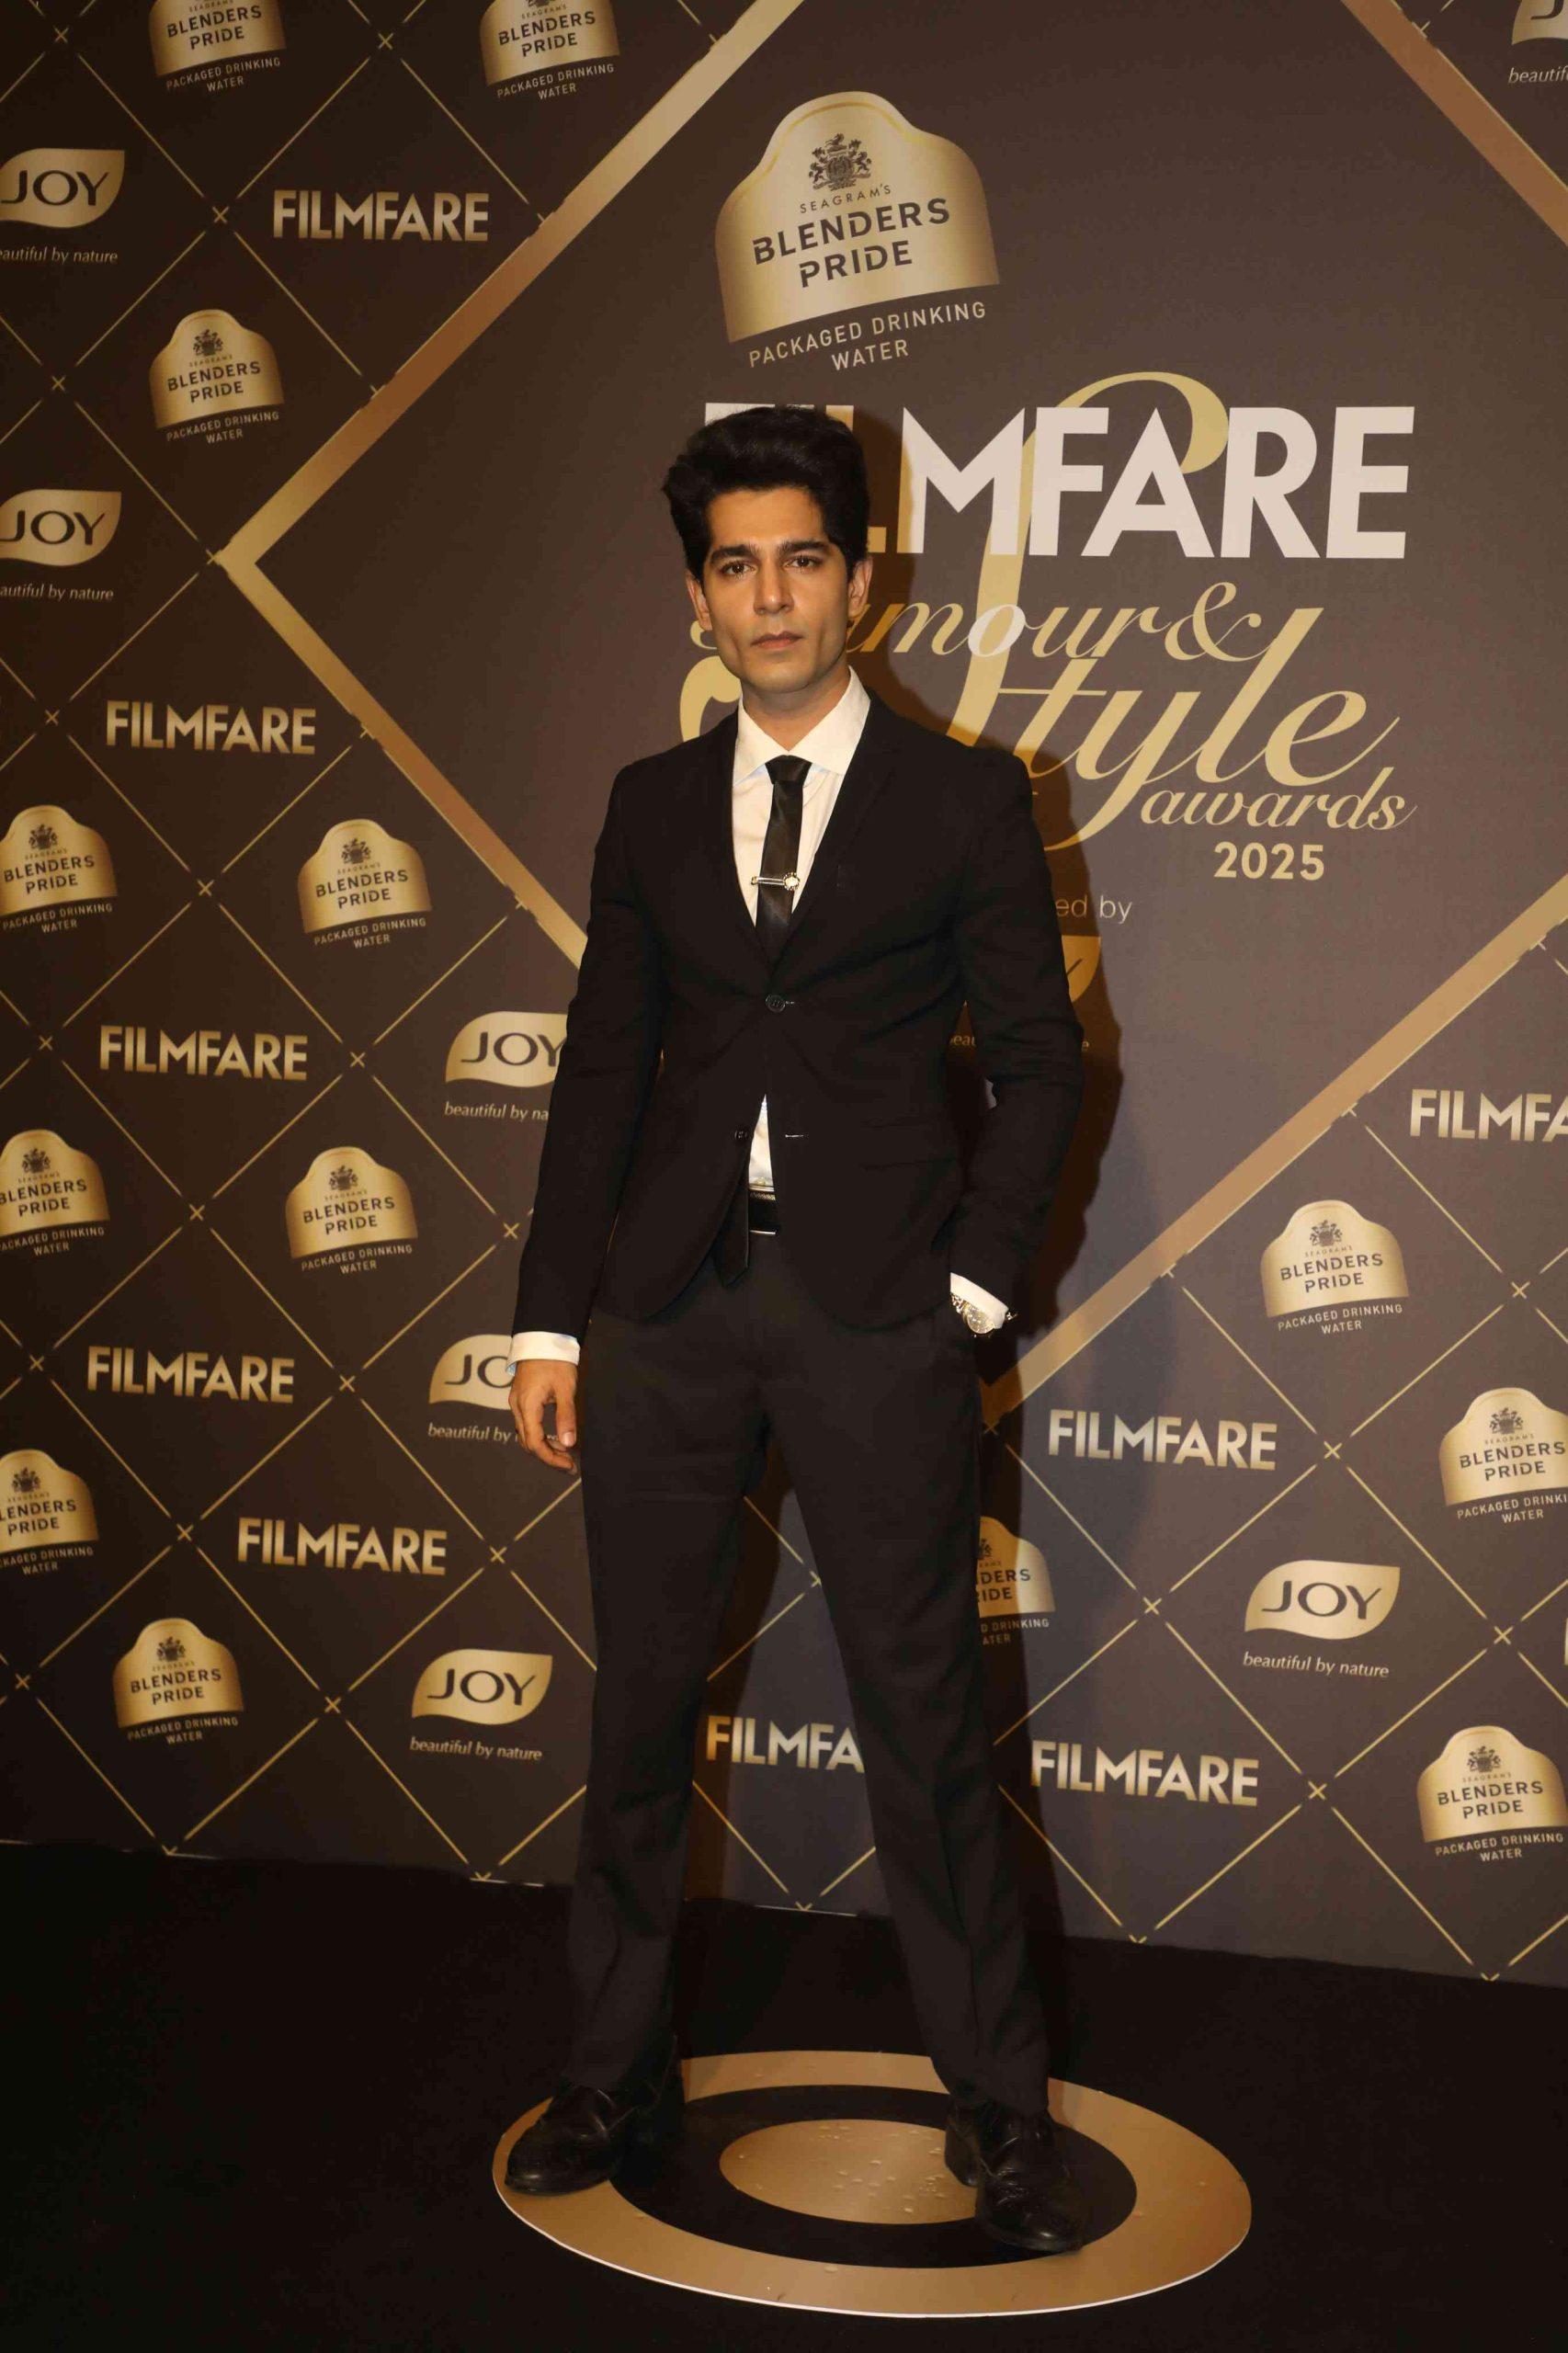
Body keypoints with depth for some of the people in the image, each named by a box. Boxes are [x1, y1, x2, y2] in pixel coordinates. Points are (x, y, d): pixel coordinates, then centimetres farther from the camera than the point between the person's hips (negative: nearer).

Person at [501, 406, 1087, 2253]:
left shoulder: (962, 796, 2)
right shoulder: (652, 805, 11)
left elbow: (1037, 1057, 4)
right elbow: (600, 1067, 11)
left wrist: (975, 1276, -4)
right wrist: (552, 1319, 6)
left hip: (872, 1312, -3)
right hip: (667, 1303, 3)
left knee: (923, 1718, 2)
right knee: (640, 1704, 10)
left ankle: (998, 2108, 17)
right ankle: (616, 2074, 26)